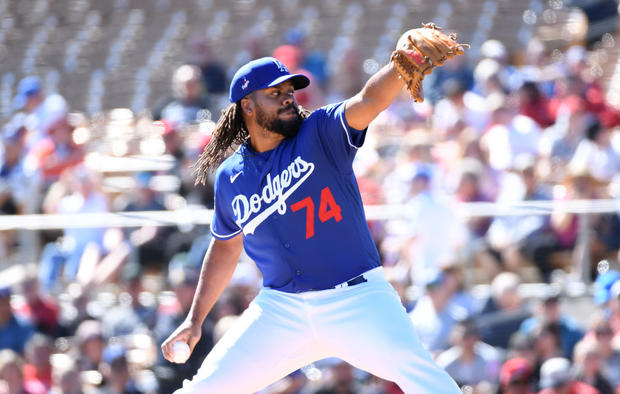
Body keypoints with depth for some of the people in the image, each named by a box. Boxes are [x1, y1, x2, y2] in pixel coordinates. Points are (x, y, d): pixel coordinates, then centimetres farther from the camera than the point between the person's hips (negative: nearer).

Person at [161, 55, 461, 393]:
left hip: (356, 299, -3)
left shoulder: (321, 134, -4)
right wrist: (195, 319, 19)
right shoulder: (230, 178, 7)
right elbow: (226, 247, 21)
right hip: (281, 308, 3)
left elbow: (369, 100, -22)